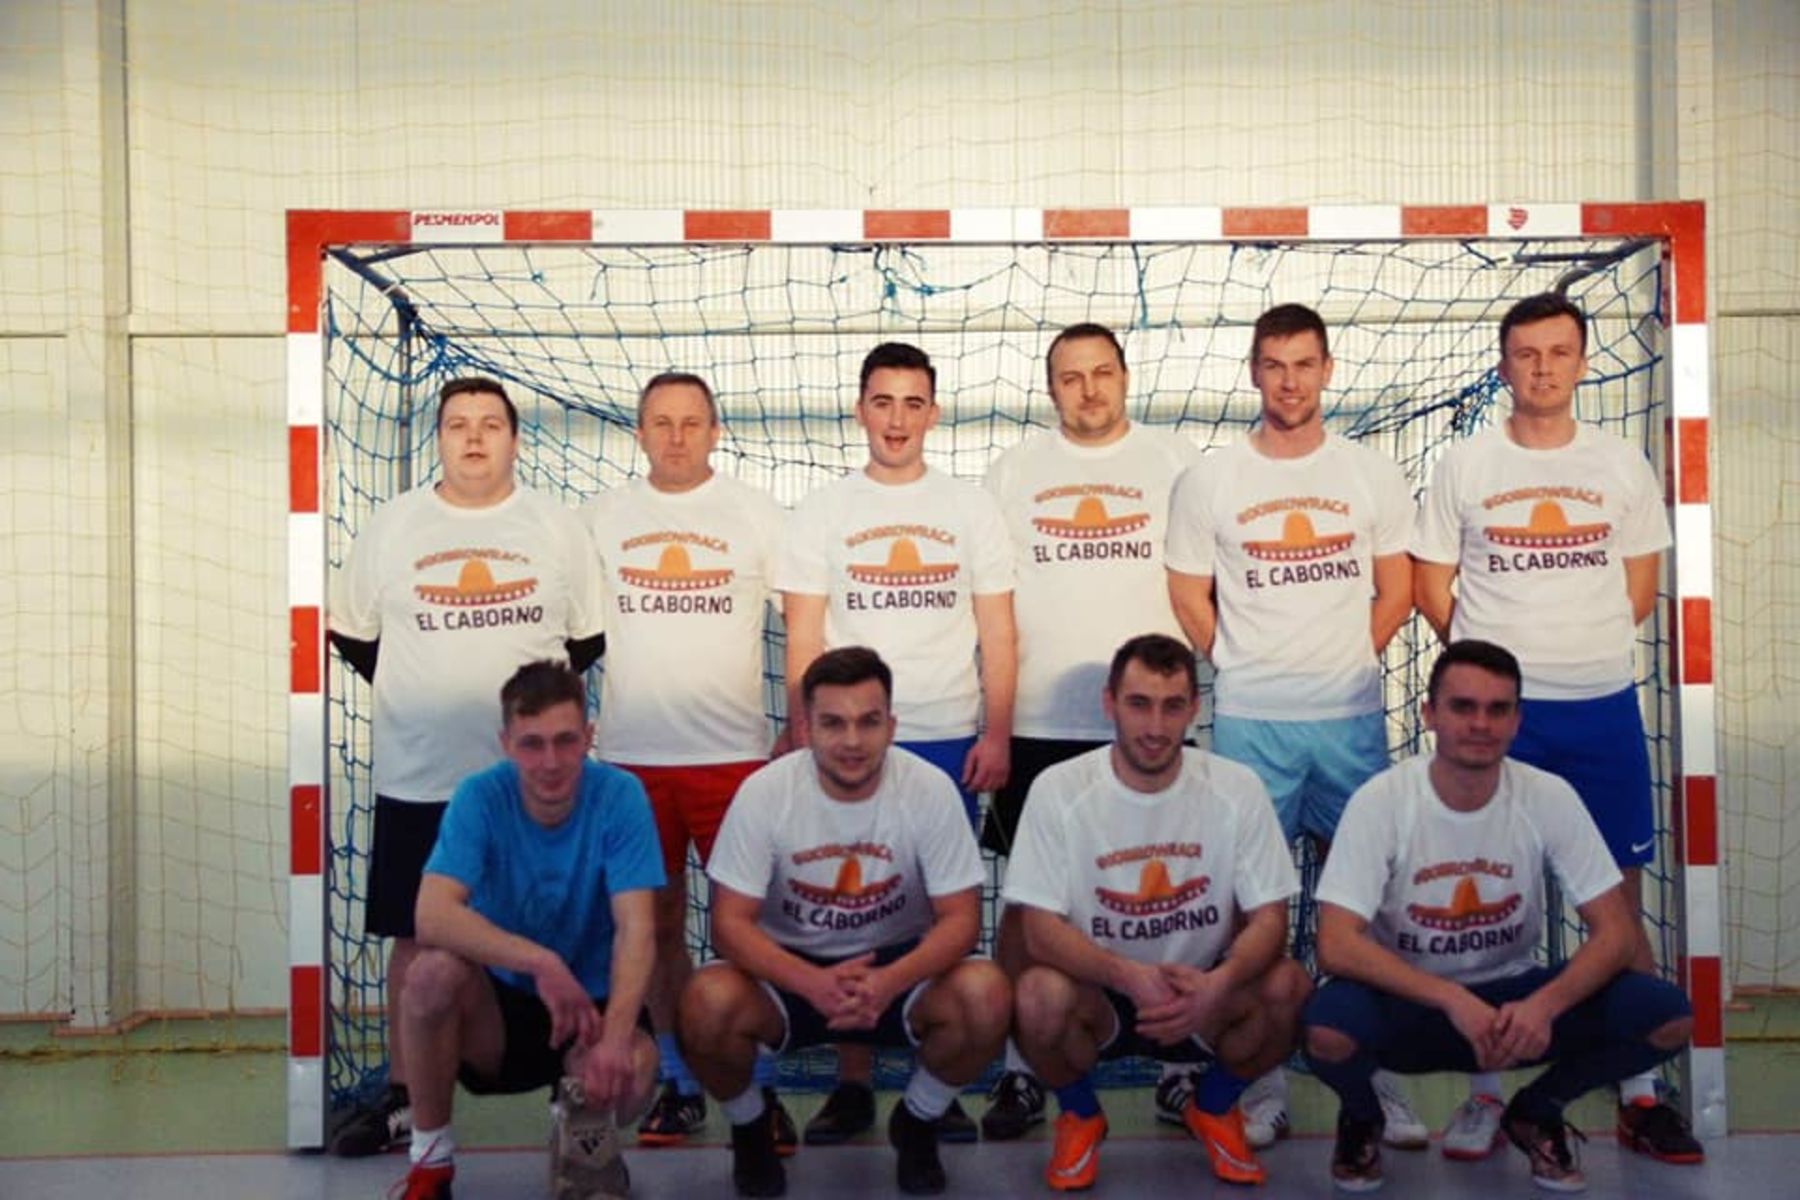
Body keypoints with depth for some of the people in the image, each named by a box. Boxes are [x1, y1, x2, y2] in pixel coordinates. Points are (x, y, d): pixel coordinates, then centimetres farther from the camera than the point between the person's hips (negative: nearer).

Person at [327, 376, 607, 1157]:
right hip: (418, 776, 1)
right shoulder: (393, 525, 4)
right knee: (414, 937, 9)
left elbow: (590, 637, 9)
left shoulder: (557, 527, 3)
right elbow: (352, 632, 11)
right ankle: (403, 1099, 22)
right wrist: (418, 694, 8)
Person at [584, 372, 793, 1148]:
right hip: (632, 755, 2)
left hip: (734, 752, -2)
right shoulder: (603, 517, 8)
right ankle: (678, 1084, 22)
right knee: (658, 923, 9)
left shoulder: (755, 513, 3)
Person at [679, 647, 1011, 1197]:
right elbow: (730, 923, -17)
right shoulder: (764, 792, -17)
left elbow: (961, 917, -15)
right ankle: (749, 1129, 5)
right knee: (706, 1005, -31)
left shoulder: (930, 789, -16)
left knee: (986, 996, -29)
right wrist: (813, 983, -36)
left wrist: (889, 982, -35)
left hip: (897, 967, 1)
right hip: (790, 970, 0)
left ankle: (917, 1122, 5)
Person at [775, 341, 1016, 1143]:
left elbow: (996, 632, 5)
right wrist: (803, 733, -6)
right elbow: (803, 636, 3)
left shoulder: (970, 509, 8)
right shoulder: (823, 512, 6)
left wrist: (996, 734, -3)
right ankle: (853, 1082, 14)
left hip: (949, 739, 1)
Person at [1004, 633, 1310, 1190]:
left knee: (1289, 989, -27)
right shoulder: (1059, 789, -15)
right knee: (1039, 997, -33)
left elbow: (1269, 919, -11)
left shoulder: (1237, 787, -11)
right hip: (1099, 995, -1)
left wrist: (1217, 983, -33)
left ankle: (1214, 1108, 7)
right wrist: (1130, 976, -36)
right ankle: (1080, 1115, 4)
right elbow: (1041, 931, -18)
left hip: (1204, 995, 2)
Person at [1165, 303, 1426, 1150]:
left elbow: (1396, 589, 10)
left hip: (1353, 716, 1)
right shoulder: (1210, 480, 1)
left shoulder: (1371, 474, 5)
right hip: (1249, 722, -1)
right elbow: (1189, 597, 5)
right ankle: (1263, 1083, 16)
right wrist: (1249, 668, 5)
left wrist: (1349, 663, 3)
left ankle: (1378, 1079, 20)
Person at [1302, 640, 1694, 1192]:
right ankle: (1361, 1117, 3)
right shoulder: (1380, 800, -19)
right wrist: (1454, 1001, -35)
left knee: (1667, 1016, -20)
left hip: (1511, 997, 3)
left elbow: (1615, 932, -11)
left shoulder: (1549, 798, -11)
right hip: (1408, 1002, -3)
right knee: (1327, 1028, -36)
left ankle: (1535, 1111, 9)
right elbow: (1337, 945, -25)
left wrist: (1545, 1004, -29)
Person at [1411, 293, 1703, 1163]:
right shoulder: (1463, 466, 2)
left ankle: (1637, 1092, 18)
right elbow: (1431, 587, 5)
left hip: (1603, 705, 2)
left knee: (1621, 898, 6)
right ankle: (1486, 1089, 15)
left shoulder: (1622, 465, 7)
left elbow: (1639, 586, 12)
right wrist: (1496, 658, 5)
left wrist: (1584, 648, 4)